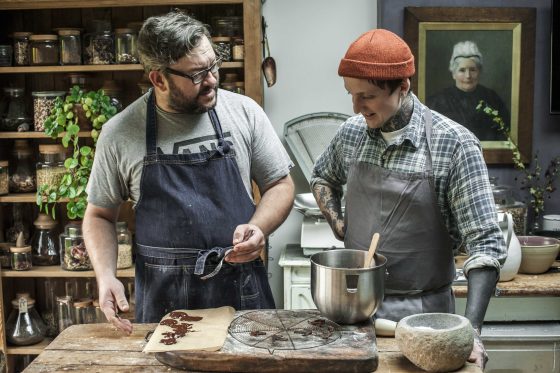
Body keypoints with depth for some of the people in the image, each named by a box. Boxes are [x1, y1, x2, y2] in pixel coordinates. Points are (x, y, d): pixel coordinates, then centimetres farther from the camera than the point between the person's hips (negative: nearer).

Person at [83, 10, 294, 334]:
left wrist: (259, 227, -14)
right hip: (162, 299, 0)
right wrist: (106, 276, -8)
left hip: (242, 292, 1)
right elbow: (100, 215, 7)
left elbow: (280, 185, 5)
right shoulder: (119, 134, -3)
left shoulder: (244, 112, -2)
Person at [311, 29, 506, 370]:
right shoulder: (352, 132, -2)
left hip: (421, 311, -4)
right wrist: (337, 223, 2)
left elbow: (486, 245, -16)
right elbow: (323, 177, 20)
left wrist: (471, 330, -25)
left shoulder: (454, 144, -16)